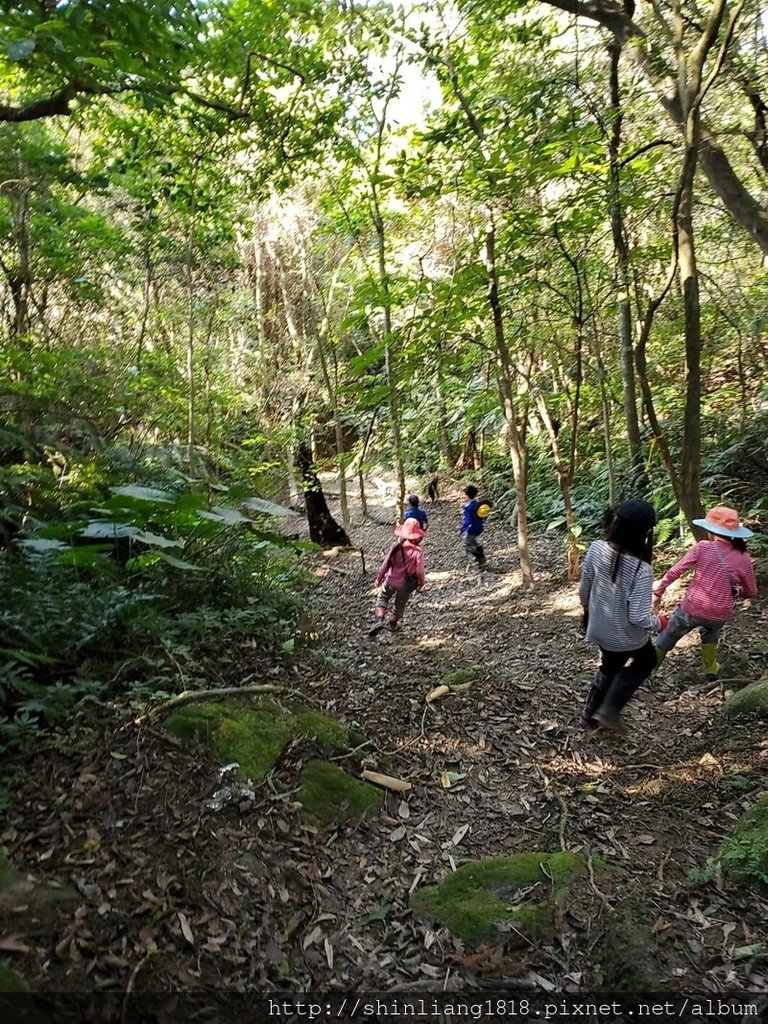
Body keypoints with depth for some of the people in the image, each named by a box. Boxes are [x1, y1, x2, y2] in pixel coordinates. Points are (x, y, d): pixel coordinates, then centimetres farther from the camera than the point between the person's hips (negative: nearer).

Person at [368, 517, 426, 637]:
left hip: (391, 580, 0)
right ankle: (393, 623, 42)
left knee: (382, 598, 21)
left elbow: (385, 564, -12)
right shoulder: (418, 552, -23)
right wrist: (421, 583, 3)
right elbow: (419, 572, -19)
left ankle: (380, 619, -2)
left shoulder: (396, 546, -18)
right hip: (406, 585, 0)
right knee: (400, 605, 25)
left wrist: (379, 578, 3)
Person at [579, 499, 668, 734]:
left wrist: (587, 610, 15)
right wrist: (659, 623, -7)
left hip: (599, 628, 5)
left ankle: (589, 715, 46)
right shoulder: (641, 571, -33)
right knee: (646, 660, 30)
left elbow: (584, 589, -5)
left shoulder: (596, 548, -18)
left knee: (610, 667, 33)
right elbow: (638, 617, -28)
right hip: (627, 637, -4)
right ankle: (609, 710, 25)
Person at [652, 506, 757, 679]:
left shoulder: (702, 548, -11)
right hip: (720, 616, 2)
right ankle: (710, 669, 45)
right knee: (709, 632, 38)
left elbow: (674, 572, -10)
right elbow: (751, 592, 7)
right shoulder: (743, 559, -5)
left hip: (692, 609, -2)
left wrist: (658, 593, 2)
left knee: (668, 637, 22)